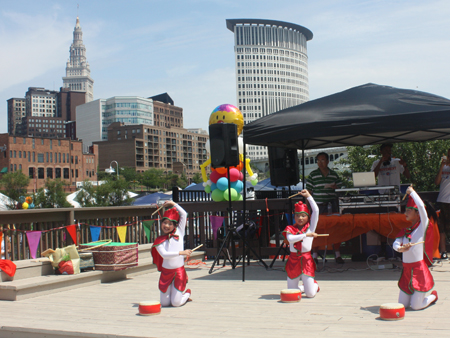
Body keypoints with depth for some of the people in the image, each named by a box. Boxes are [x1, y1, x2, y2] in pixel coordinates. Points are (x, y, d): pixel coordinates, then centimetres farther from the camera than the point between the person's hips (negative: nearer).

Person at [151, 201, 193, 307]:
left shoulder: (179, 233, 2)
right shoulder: (159, 241, 0)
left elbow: (184, 214, 1)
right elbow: (164, 254, -16)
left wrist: (173, 204, 7)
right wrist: (181, 252, -22)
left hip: (179, 271, -1)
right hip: (166, 272, 1)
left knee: (176, 303, -5)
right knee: (164, 303, 4)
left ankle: (187, 294, 25)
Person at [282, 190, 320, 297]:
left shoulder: (310, 227, 3)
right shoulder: (290, 229, 3)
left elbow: (316, 210, -5)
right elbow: (290, 239, -19)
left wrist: (308, 196, -1)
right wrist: (306, 235, -23)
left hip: (306, 260, -1)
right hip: (293, 261, 1)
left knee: (310, 294, -3)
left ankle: (315, 284, 31)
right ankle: (303, 287, 40)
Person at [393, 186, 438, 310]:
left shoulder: (422, 226, -6)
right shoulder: (405, 231, 10)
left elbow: (421, 206, -19)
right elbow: (395, 244, -2)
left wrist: (411, 192, -8)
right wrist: (400, 248, -24)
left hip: (419, 269, -6)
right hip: (406, 270, 6)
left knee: (416, 306, -3)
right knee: (402, 305, 8)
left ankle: (433, 295, 24)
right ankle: (416, 295, 34)